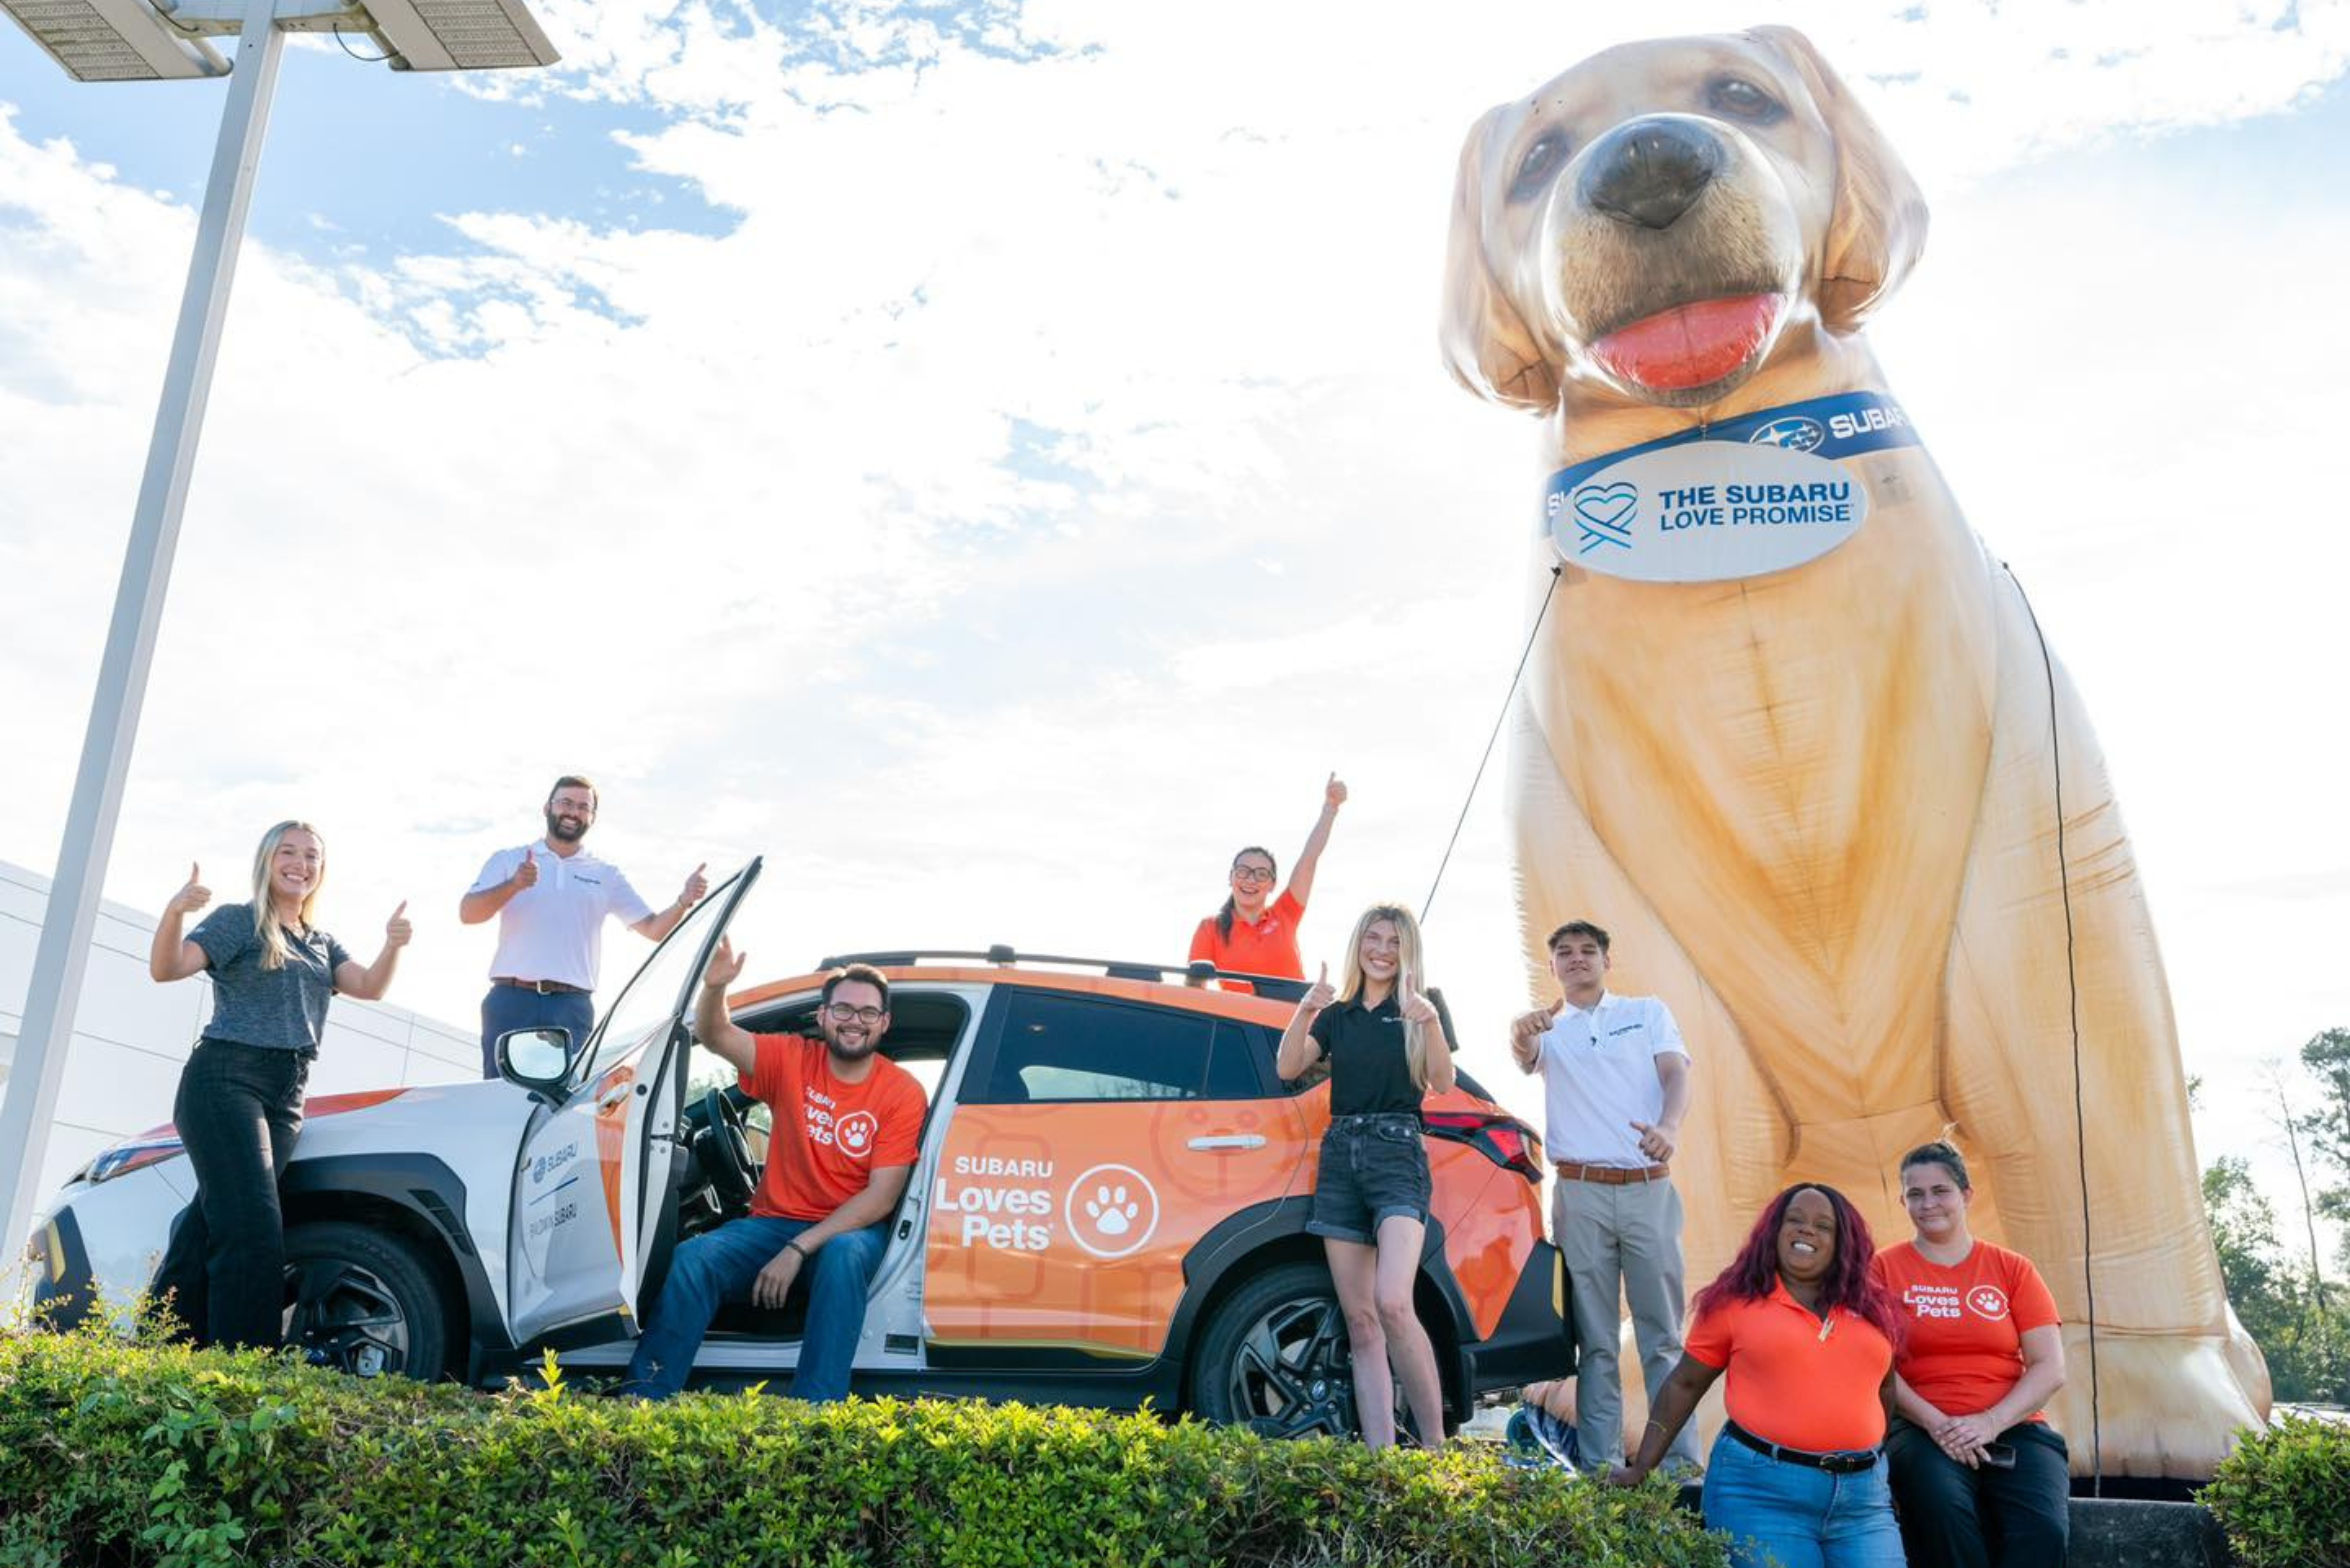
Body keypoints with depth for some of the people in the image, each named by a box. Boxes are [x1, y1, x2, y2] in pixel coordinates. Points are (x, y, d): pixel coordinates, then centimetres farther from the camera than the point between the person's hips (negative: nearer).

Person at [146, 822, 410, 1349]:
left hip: (286, 1098, 6)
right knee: (254, 1231, -16)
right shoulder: (238, 921, 4)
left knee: (211, 1228, 3)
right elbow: (166, 968, -9)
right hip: (226, 1082, -6)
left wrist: (393, 945, -13)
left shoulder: (322, 944, 21)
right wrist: (175, 911, -27)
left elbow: (369, 986, 6)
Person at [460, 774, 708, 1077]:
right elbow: (468, 913, 0)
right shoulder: (508, 860, 14)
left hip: (572, 1007, 1)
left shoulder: (606, 875, 18)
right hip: (511, 999, -1)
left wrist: (684, 902, -9)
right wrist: (514, 885, -17)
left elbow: (653, 928, 11)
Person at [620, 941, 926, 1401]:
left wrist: (799, 1249, -20)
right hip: (774, 1220, 3)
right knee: (693, 1257, -24)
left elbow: (881, 1195, -12)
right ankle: (644, 1395, -15)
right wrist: (715, 987, -29)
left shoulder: (902, 1091, -7)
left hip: (850, 1227, -2)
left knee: (842, 1257, -37)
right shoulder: (792, 1058, 2)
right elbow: (715, 1036, -6)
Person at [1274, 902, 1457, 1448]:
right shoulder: (1337, 1014, 15)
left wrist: (1431, 1022, -23)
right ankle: (1380, 1454, 2)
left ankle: (1435, 1442, -12)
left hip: (1397, 1153, -4)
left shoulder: (1422, 1006, 7)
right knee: (1359, 1320, 1)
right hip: (1340, 1157, 4)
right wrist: (1306, 1009, -14)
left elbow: (1441, 1084, -6)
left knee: (1393, 1304, -22)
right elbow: (1287, 1067, 2)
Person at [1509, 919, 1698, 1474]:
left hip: (1649, 1189, 0)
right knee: (1595, 1339, 4)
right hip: (1581, 1194, 0)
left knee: (1663, 1334, 2)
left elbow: (1676, 1074, -3)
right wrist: (1523, 1034, -39)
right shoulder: (1548, 1028, 10)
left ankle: (1682, 1462, 5)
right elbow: (1525, 1054, -13)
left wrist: (1668, 1127, -25)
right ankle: (1601, 1463, 8)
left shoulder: (1648, 1013, 11)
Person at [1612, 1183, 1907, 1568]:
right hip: (1759, 1487, -3)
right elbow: (1683, 1385, 4)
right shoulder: (1735, 1302, 1)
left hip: (1862, 1496, 4)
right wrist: (1641, 1468, 1)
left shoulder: (1872, 1306, 10)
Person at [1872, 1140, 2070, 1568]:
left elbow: (2050, 1368, 4)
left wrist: (1990, 1422, -11)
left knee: (2043, 1530, -28)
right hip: (1922, 1431, -2)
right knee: (1944, 1512, -33)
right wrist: (1935, 1423, -14)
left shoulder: (2013, 1269, 12)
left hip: (2013, 1429, 2)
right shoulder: (1884, 1268, 7)